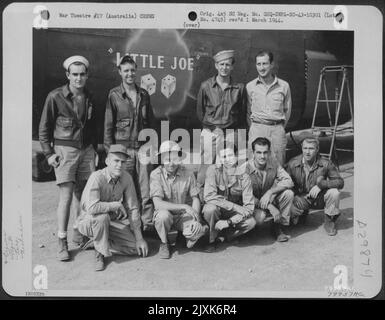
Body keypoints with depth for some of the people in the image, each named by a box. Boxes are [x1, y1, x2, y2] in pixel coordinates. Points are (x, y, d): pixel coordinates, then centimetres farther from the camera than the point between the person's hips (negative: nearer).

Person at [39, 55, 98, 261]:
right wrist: (48, 153, -7)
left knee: (82, 194, 8)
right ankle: (62, 243, 1)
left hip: (86, 151, 5)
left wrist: (94, 149, 14)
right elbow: (44, 127, -2)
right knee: (66, 196, -7)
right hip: (64, 151, -4)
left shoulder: (89, 98, 9)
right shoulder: (55, 97, -6)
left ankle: (79, 233, 24)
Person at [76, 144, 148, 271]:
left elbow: (133, 209, -4)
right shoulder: (97, 177, -26)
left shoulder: (126, 178, -10)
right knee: (102, 216, -39)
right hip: (88, 222, -5)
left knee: (139, 249, -7)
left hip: (112, 222, 5)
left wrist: (139, 238, -6)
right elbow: (91, 207, -41)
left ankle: (97, 242, 8)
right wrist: (116, 205, -26)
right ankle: (99, 253, -14)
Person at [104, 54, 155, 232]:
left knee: (146, 191, 2)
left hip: (142, 147, 3)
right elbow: (108, 125, 1)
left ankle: (148, 225, 9)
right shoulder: (114, 95, 1)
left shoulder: (144, 94, 11)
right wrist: (110, 149, -4)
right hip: (123, 147, -3)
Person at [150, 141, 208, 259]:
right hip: (165, 214, -1)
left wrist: (196, 218, -18)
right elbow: (158, 203, -23)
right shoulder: (156, 175, -14)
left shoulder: (188, 174, -6)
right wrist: (184, 206, -30)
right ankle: (164, 243, -4)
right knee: (163, 215, -36)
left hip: (184, 215, 1)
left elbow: (195, 199, 1)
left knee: (197, 229, -28)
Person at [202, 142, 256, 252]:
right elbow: (209, 196, -28)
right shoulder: (213, 170, -16)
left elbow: (249, 207, -16)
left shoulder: (244, 177, -12)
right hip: (216, 210, -1)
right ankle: (212, 239, -7)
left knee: (251, 222, -25)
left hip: (233, 214, 2)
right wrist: (237, 207, -31)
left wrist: (229, 222, -29)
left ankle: (220, 237, -4)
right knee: (210, 208, -34)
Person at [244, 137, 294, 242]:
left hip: (271, 199, 4)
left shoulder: (273, 164, -9)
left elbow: (288, 181, -16)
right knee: (259, 217, -35)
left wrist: (270, 192, -31)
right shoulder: (246, 168, -21)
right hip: (255, 202, -4)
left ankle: (281, 226, -7)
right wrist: (270, 207, -30)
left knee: (288, 193, -23)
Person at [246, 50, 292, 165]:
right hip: (257, 129, 0)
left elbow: (287, 110, 15)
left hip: (277, 130, 1)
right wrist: (253, 128, 8)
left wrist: (279, 128, 12)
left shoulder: (284, 86, 5)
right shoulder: (250, 86, 6)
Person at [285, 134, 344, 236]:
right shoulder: (293, 164, -16)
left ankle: (329, 222, -2)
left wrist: (321, 184, -31)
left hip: (320, 198, -1)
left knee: (334, 192, -30)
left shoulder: (325, 164, -16)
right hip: (301, 198, 1)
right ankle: (303, 212, 16)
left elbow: (340, 182, -15)